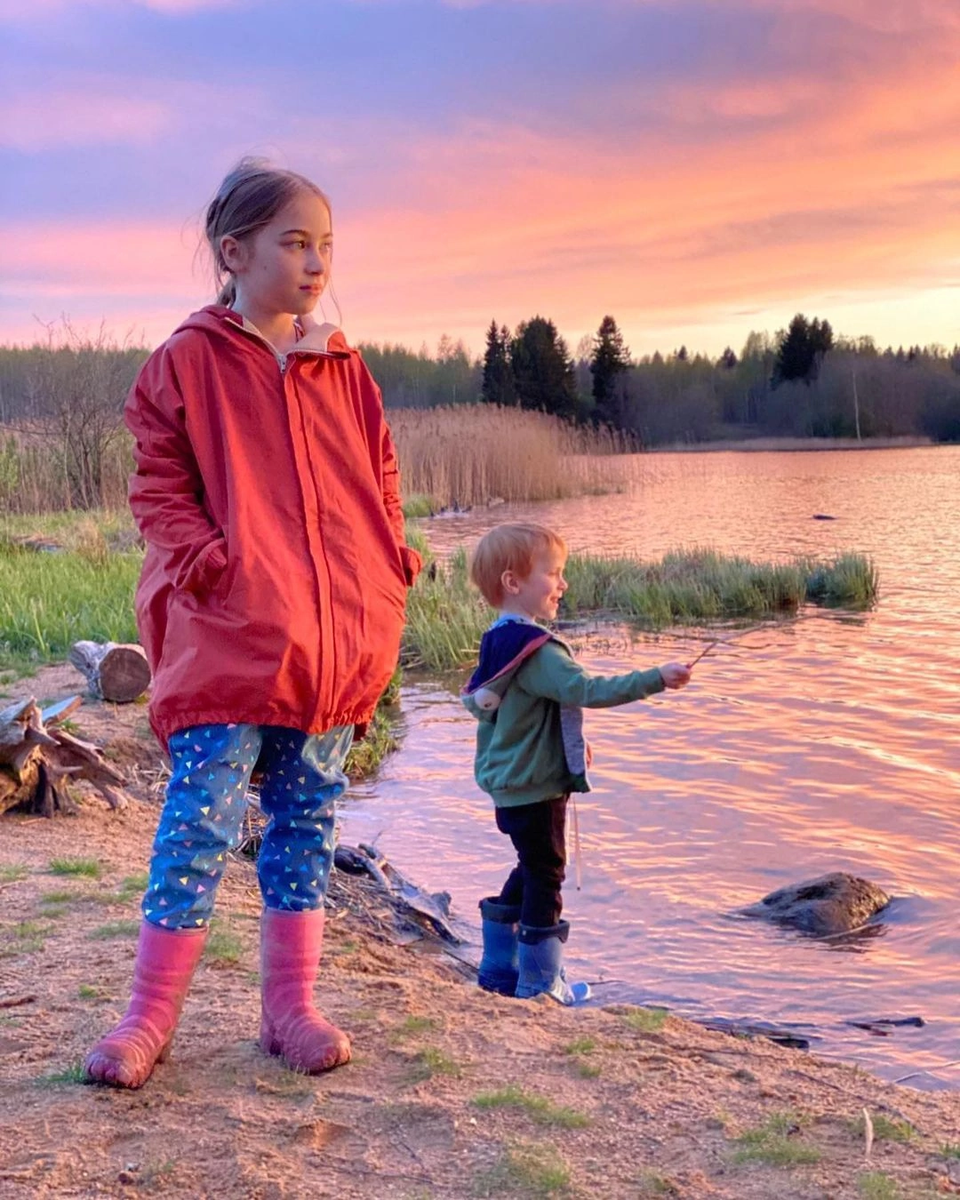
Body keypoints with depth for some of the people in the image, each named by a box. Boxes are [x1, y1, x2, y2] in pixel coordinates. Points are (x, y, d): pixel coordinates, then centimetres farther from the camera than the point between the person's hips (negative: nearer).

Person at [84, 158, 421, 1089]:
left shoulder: (345, 371, 13)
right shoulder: (188, 363, 0)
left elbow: (380, 482, 18)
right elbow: (158, 488, -1)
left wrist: (388, 565, 3)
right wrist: (210, 560, -14)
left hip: (336, 643, 5)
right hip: (226, 637, -4)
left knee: (306, 821, 10)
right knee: (200, 822, -4)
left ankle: (290, 1006, 21)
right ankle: (149, 1018, 10)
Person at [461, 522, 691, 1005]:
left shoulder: (499, 641, 10)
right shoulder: (535, 650, -23)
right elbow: (585, 689, -32)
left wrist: (568, 745, 20)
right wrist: (655, 679, -32)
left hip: (512, 785, 10)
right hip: (535, 788, -10)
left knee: (531, 871, 21)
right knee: (545, 878, 2)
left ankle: (498, 968, 30)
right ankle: (540, 984, 14)